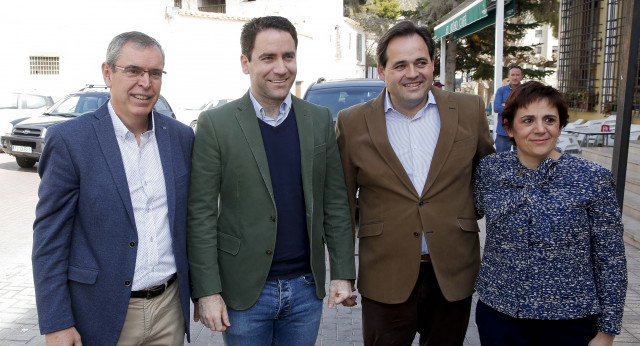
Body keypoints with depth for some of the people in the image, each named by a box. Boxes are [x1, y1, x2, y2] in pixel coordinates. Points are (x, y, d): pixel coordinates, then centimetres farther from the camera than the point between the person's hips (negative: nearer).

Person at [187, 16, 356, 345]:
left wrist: (343, 274, 1)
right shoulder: (215, 124, -8)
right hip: (244, 292, -2)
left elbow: (335, 203, 4)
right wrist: (206, 291, -10)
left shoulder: (320, 120, 2)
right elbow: (201, 215, -8)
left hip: (306, 287, 3)